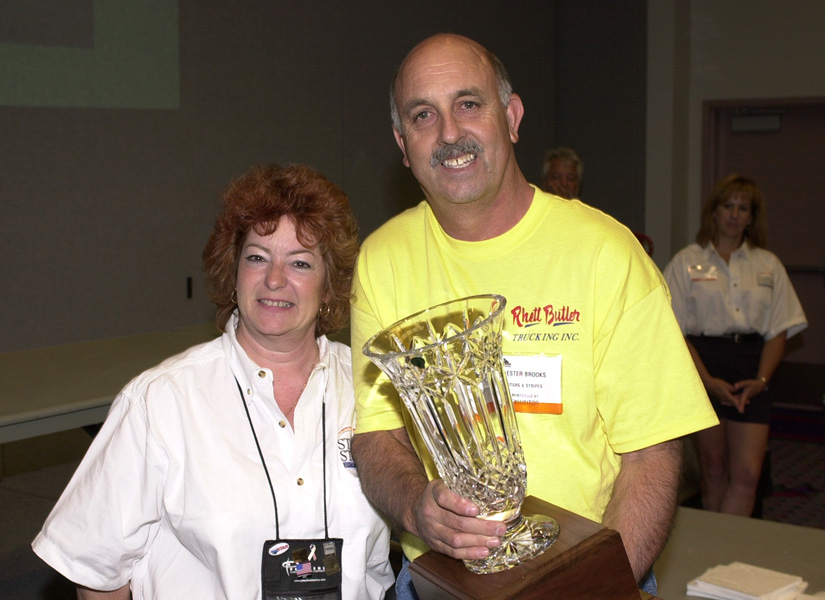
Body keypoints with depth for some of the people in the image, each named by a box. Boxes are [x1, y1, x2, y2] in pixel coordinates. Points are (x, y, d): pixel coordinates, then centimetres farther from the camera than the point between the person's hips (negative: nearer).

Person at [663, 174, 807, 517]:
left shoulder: (768, 265, 11)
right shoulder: (687, 261, 3)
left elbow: (779, 330, 9)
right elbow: (676, 331, -3)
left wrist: (762, 378, -6)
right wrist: (707, 380, -12)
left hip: (750, 374, 2)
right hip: (701, 364, -2)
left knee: (747, 474, -9)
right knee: (714, 470, 5)